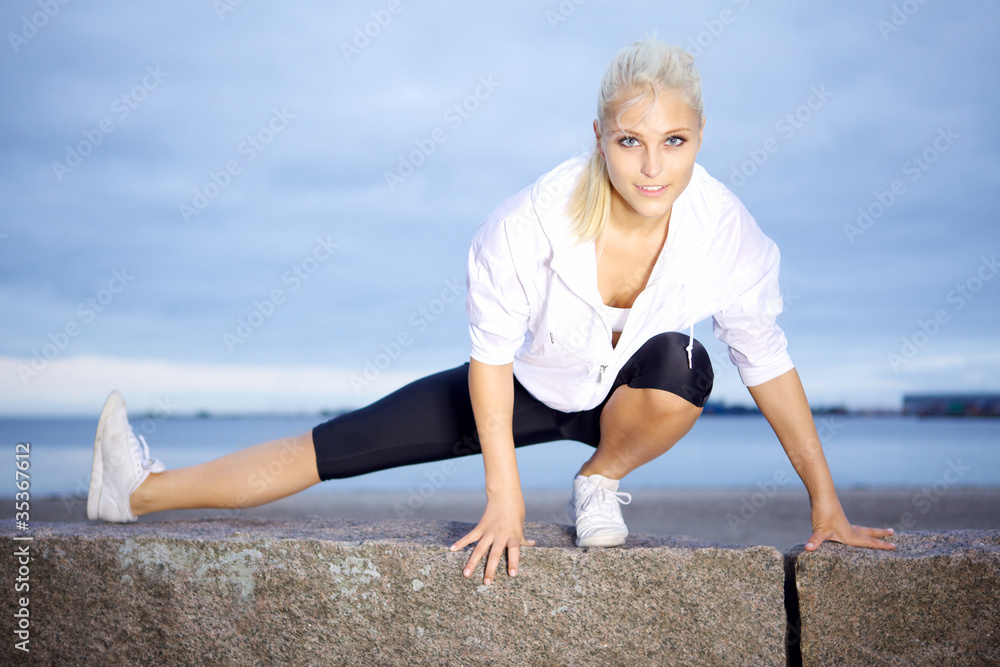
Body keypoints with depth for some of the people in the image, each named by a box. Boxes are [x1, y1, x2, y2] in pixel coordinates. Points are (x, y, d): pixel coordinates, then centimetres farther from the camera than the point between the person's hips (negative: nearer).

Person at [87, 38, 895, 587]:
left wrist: (826, 503, -7)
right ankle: (141, 492, 10)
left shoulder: (727, 232, -28)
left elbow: (770, 364, -13)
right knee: (337, 445, -4)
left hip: (633, 393, 1)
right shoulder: (534, 220, -33)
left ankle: (602, 480, -5)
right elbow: (491, 354, -20)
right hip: (531, 385, 0)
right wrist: (504, 493, -17)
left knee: (679, 364, -36)